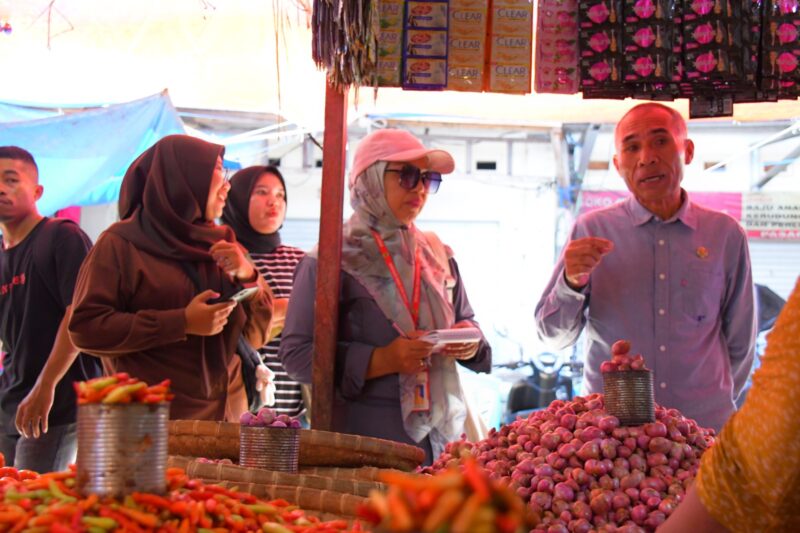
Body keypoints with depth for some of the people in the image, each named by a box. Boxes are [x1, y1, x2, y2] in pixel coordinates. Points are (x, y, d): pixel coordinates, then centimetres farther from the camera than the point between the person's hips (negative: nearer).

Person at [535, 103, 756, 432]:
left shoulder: (726, 235, 2)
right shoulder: (592, 230, 0)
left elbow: (740, 341, 13)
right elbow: (553, 336, -1)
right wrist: (572, 282, -18)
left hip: (704, 429, 1)